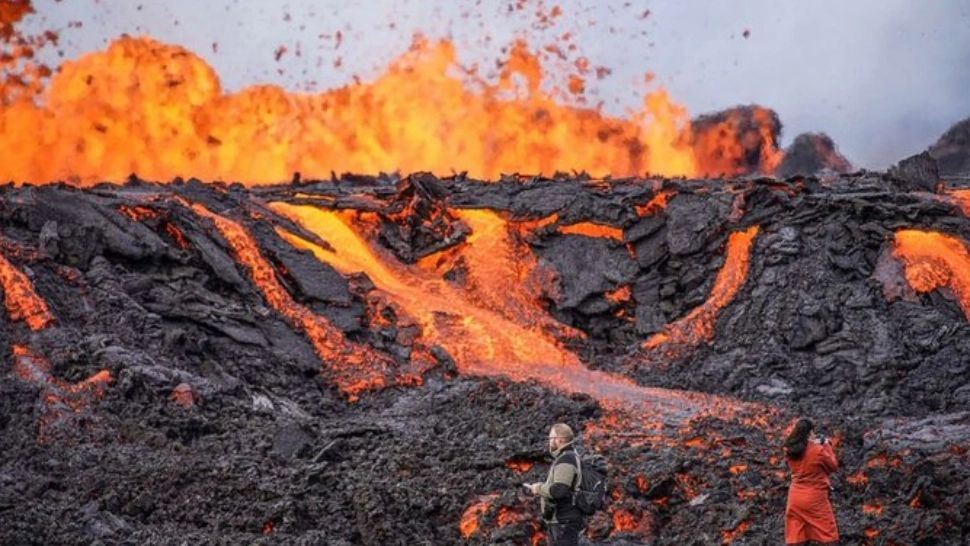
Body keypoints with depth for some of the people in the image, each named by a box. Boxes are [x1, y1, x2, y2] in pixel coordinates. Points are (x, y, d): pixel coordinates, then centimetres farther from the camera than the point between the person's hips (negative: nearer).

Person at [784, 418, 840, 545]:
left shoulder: (789, 451, 0)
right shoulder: (818, 451, -15)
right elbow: (833, 466, 0)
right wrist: (827, 446, 7)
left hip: (795, 499, 5)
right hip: (815, 499, -5)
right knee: (828, 536, 4)